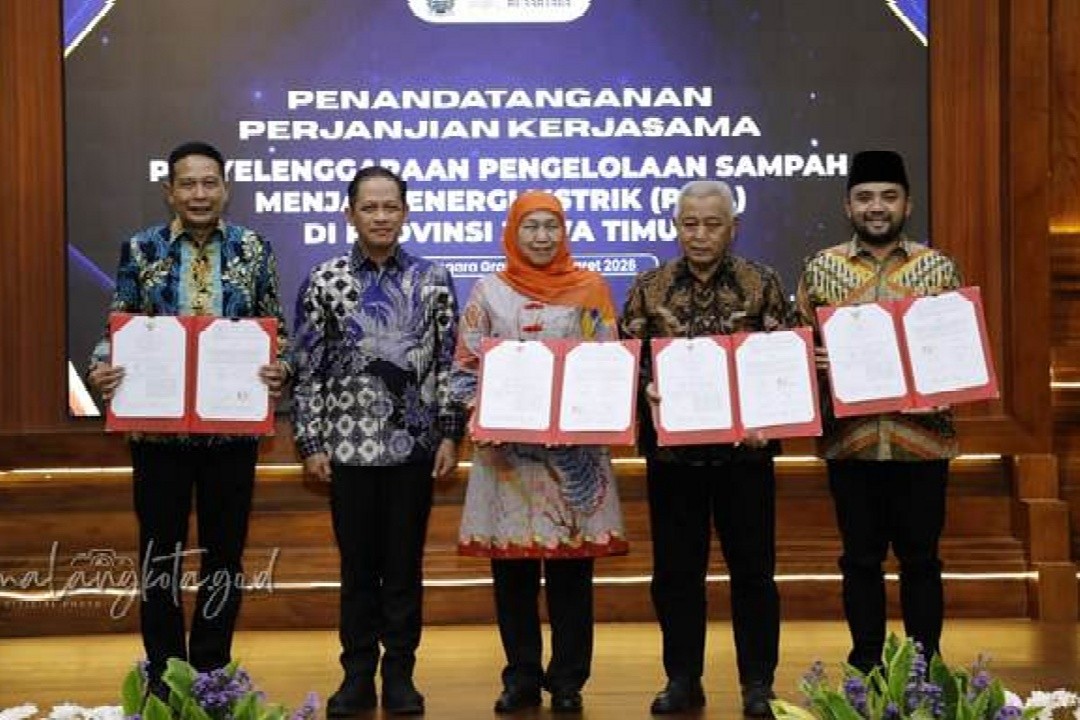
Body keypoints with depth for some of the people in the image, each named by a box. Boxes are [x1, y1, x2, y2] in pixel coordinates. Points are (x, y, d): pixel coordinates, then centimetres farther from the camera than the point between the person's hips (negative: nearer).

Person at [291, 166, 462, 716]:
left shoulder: (433, 280, 2)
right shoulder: (324, 282, -1)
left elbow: (449, 362, 3)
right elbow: (307, 369, 0)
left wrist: (450, 435, -2)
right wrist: (310, 443, -3)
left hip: (414, 444, 1)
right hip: (349, 444, 0)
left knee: (405, 564, 7)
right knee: (357, 565, 8)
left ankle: (400, 674, 18)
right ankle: (358, 675, 18)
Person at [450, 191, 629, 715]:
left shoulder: (590, 289, 6)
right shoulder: (489, 292, 7)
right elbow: (466, 366, 6)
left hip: (574, 445, 0)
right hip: (507, 445, 1)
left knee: (572, 565, 1)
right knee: (512, 566, 2)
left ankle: (568, 680, 12)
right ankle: (522, 678, 14)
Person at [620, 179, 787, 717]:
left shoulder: (762, 284, 1)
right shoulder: (650, 287, 6)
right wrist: (647, 387, -17)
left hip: (743, 446, -1)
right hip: (671, 446, 2)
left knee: (752, 567, 6)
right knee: (675, 569, 8)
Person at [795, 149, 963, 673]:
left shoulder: (938, 267, 4)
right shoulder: (821, 268, 4)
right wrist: (812, 362, -15)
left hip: (921, 437, 0)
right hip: (850, 438, 0)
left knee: (920, 557, 8)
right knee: (861, 557, 9)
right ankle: (866, 666, 21)